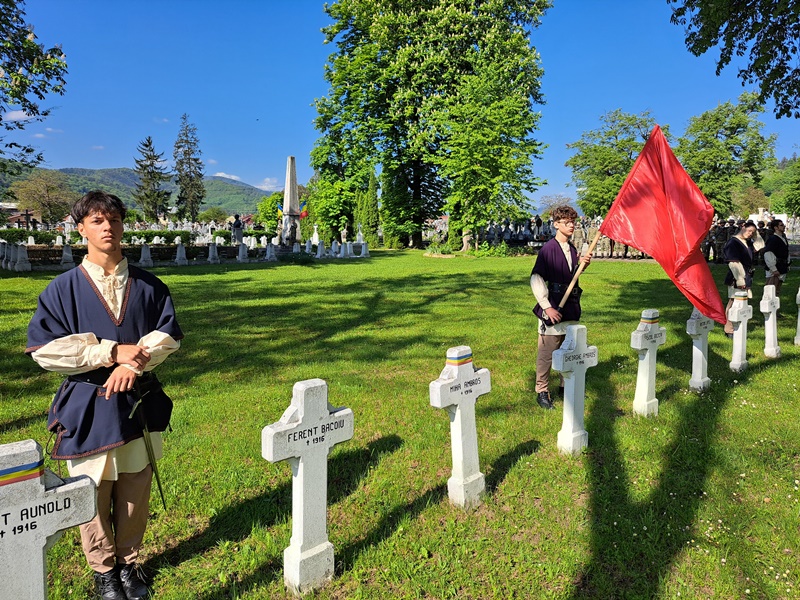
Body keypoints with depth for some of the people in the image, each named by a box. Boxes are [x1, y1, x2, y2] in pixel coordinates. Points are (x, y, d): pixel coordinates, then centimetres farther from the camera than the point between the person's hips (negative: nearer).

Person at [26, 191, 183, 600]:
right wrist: (113, 352, -17)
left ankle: (129, 562, 34)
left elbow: (168, 334, 0)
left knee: (134, 492, 13)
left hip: (139, 401, 2)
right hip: (87, 407, -2)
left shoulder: (148, 285, 2)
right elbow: (44, 348, -10)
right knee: (93, 495, 10)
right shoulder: (63, 289, -4)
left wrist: (134, 363, -17)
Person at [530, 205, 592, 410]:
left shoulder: (572, 249, 10)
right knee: (547, 353, 1)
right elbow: (536, 279, -15)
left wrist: (582, 264, 1)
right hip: (553, 310, -7)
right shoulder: (548, 249, -13)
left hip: (570, 308, 7)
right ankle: (542, 392, 14)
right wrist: (547, 307, -19)